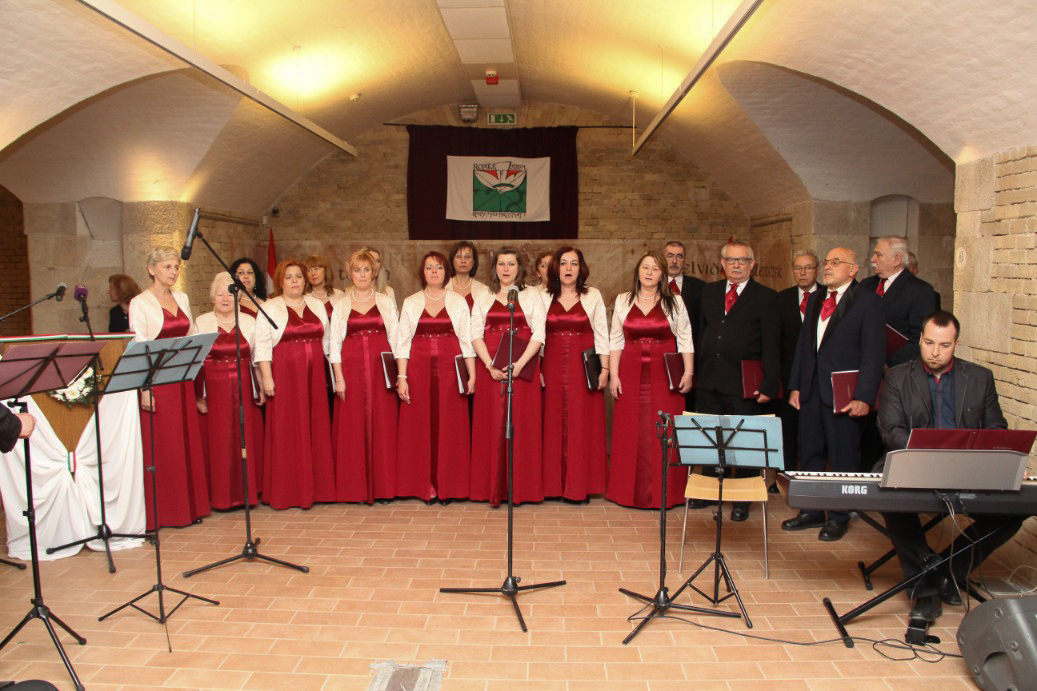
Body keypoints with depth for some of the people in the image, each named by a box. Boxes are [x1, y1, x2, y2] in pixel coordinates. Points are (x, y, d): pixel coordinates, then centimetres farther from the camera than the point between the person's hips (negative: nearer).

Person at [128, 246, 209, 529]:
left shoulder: (182, 299, 12)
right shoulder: (139, 303, -5)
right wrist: (144, 389, -16)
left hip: (183, 378, 6)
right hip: (157, 379, -6)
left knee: (188, 441, 9)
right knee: (159, 444, 0)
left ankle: (189, 504, 19)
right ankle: (162, 510, 9)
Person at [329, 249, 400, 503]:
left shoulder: (386, 302, 10)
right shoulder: (341, 305, 9)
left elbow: (395, 337, 8)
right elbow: (335, 342, 5)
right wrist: (338, 377, -5)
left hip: (381, 368, 0)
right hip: (352, 368, 0)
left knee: (382, 425, 0)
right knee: (352, 427, 0)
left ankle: (383, 485, 8)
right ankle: (355, 487, 8)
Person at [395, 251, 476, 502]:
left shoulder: (458, 302, 8)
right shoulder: (410, 303, 9)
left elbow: (467, 340, 5)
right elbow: (402, 341, 5)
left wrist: (472, 376, -3)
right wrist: (401, 377, -4)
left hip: (450, 370, 0)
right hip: (418, 370, 1)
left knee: (450, 426, 0)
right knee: (420, 426, 0)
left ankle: (448, 485, 9)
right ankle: (424, 484, 10)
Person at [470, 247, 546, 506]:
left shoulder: (532, 296, 8)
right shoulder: (483, 298, 12)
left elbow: (538, 335, -2)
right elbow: (475, 334, 2)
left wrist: (519, 365, -15)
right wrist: (490, 366, -12)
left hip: (523, 369, -1)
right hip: (490, 369, 1)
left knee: (523, 425, -1)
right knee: (491, 425, 1)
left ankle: (522, 488, 7)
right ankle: (492, 488, 7)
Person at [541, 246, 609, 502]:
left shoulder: (593, 296, 4)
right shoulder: (545, 297, 8)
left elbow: (601, 334, 2)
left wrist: (604, 369, -5)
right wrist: (536, 369, 1)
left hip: (584, 369, -1)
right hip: (553, 368, 2)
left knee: (582, 424, 0)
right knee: (554, 424, 4)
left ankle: (580, 485, 8)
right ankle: (554, 483, 13)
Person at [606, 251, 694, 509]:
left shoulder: (675, 303, 5)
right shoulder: (622, 301, 8)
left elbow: (685, 340, 3)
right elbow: (616, 341, 7)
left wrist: (688, 373, -6)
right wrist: (613, 375, 0)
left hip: (665, 376, -1)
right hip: (631, 375, 1)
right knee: (631, 432, 4)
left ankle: (664, 492, 9)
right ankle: (630, 491, 14)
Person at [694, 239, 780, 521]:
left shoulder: (766, 297, -1)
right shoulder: (709, 291, 13)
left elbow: (772, 346, -5)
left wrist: (769, 385, -12)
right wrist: (696, 371, 5)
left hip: (743, 385, -4)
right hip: (709, 382, 4)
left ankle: (742, 501, 18)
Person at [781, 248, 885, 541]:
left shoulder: (867, 301, -5)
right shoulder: (815, 299, 14)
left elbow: (873, 352, -11)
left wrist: (864, 397, -17)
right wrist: (795, 385, 10)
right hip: (811, 391, 6)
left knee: (843, 459, 5)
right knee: (809, 454, 12)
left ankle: (839, 517, 18)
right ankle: (812, 511, 25)